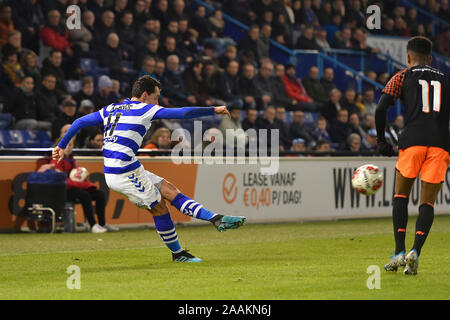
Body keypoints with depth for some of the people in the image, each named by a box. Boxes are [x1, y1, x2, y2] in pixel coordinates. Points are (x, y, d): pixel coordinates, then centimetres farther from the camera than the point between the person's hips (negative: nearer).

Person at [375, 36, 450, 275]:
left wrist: (381, 140, 10)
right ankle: (415, 251, -15)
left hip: (412, 141, -2)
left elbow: (381, 109, 1)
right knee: (427, 202, 5)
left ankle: (399, 252, 3)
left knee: (401, 195, 15)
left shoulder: (403, 77, 13)